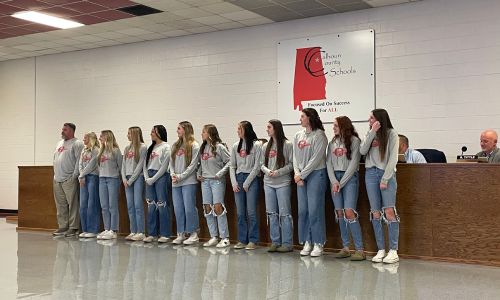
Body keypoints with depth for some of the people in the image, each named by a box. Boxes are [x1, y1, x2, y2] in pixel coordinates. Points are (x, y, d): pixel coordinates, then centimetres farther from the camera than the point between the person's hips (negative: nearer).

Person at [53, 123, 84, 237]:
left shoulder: (77, 144, -7)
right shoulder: (59, 143, 20)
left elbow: (79, 161, -13)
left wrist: (74, 175, -16)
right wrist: (55, 173, 16)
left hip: (69, 180, -8)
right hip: (57, 180, 8)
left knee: (72, 204, -5)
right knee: (60, 205, 10)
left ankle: (73, 227, -1)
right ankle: (62, 227, 16)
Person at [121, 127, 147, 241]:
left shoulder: (142, 147, -3)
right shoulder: (127, 148, 18)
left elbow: (140, 165, -9)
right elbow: (123, 164, 14)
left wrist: (131, 179, -11)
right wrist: (124, 178, 1)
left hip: (137, 178, -6)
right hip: (127, 179, 6)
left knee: (138, 205, -9)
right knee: (130, 206, 5)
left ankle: (140, 232, -6)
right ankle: (133, 231, 9)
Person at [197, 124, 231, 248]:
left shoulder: (219, 147, -7)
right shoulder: (202, 148, 13)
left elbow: (229, 162, -10)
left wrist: (220, 174, -14)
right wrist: (199, 174, 8)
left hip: (217, 181, -7)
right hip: (205, 181, 7)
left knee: (217, 207, -11)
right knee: (207, 208, 5)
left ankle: (224, 238, -4)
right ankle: (213, 237, 13)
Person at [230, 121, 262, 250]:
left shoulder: (256, 145, -3)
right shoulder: (235, 146, 12)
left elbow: (257, 166, -7)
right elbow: (232, 166, 12)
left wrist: (247, 183, -9)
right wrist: (234, 182, 0)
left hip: (251, 179, -5)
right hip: (238, 179, 5)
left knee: (251, 212, -5)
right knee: (240, 212, 6)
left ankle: (253, 240, 3)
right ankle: (242, 240, 13)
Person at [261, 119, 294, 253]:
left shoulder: (287, 145, -4)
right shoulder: (266, 146, 12)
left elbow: (291, 164, -7)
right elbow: (262, 164, 13)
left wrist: (278, 172, -15)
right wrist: (267, 171, -7)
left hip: (283, 183, -6)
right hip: (268, 183, 6)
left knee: (284, 213, -3)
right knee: (272, 213, 8)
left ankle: (287, 243, 5)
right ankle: (275, 242, 16)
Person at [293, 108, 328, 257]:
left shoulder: (319, 135, -6)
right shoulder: (298, 136, 14)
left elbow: (316, 158, -11)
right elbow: (295, 157, 13)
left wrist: (302, 174, -11)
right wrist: (297, 173, -3)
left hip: (316, 174, -6)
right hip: (301, 177, 6)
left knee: (314, 210, -5)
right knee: (303, 210, 5)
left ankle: (318, 244, 3)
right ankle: (307, 242, 14)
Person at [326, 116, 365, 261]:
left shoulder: (354, 140, -3)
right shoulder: (332, 143, 14)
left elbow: (353, 163, -8)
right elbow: (329, 163, 9)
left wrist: (341, 183, -11)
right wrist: (334, 182, -7)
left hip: (349, 178, -5)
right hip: (335, 178, 5)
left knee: (349, 212, -15)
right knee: (340, 213, 3)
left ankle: (360, 249, -11)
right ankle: (345, 247, 10)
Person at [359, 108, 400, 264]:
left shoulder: (391, 133, -1)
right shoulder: (370, 133, 13)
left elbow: (393, 158, -6)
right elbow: (362, 151, -2)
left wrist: (385, 179, -12)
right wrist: (372, 132, -9)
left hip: (387, 173, -4)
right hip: (371, 174, 4)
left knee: (389, 212, -11)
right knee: (375, 213, 3)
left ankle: (393, 251, -4)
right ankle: (381, 250, 8)